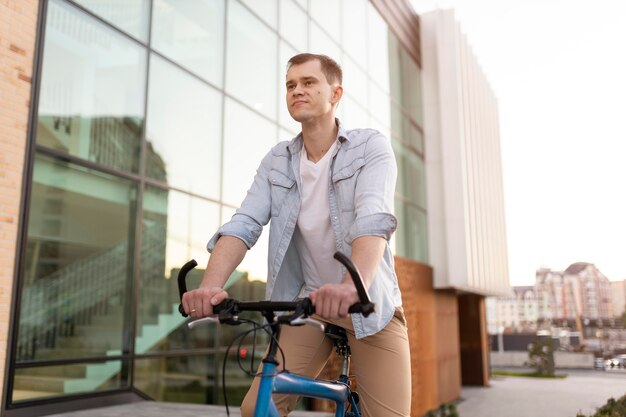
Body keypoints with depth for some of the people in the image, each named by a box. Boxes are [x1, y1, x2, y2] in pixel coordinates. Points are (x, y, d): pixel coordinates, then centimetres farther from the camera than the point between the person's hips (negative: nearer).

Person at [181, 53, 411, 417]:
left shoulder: (371, 146, -8)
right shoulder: (276, 162, 3)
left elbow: (374, 219, -25)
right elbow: (243, 225, -10)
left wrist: (352, 285, -44)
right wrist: (210, 286, -28)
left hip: (370, 304, -2)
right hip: (307, 304, 3)